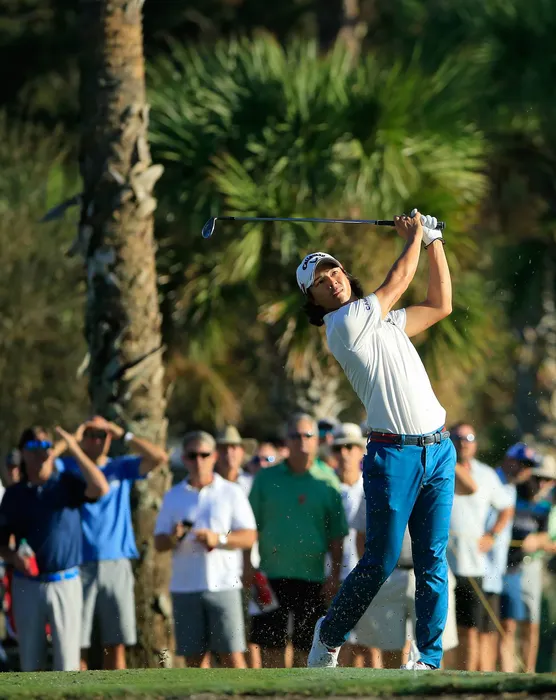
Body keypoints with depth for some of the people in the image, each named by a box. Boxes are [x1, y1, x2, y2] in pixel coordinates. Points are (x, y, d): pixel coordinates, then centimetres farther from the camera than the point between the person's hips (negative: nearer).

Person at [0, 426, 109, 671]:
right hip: (27, 584, 2)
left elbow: (100, 489, -20)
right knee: (30, 659, 7)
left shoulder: (67, 484, 1)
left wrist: (74, 449, -18)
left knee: (67, 659, -3)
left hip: (65, 583, -2)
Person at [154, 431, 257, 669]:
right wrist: (173, 538, -11)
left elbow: (249, 537, 1)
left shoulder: (231, 493, 6)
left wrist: (219, 539, -15)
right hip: (184, 587, 3)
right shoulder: (173, 496, 13)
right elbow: (159, 542, 11)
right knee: (192, 657, 3)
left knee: (232, 655, -8)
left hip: (223, 584, -3)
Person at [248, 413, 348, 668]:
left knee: (305, 648, 1)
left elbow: (337, 534, 4)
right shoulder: (266, 479, 7)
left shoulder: (327, 481, 5)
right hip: (273, 576, 1)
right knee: (271, 646, 0)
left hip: (313, 579, -1)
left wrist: (334, 576, -4)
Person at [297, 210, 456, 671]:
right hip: (395, 454, -6)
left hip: (439, 451, 6)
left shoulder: (384, 321, 20)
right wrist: (414, 236, 16)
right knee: (380, 563, -5)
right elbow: (398, 282, 1)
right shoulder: (343, 323, -4)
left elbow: (440, 305, 25)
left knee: (432, 562, 1)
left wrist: (434, 241, 24)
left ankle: (431, 658, 4)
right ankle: (329, 637, 15)